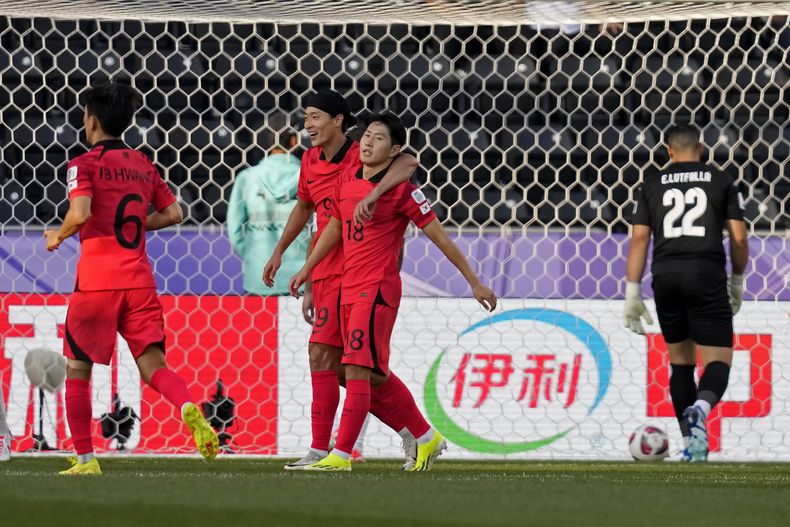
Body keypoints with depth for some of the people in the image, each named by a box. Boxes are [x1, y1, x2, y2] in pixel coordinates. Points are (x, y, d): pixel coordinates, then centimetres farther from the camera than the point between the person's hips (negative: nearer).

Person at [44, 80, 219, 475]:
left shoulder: (85, 164, -5)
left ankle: (85, 458, 8)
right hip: (139, 280, 4)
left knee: (77, 368, 9)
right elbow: (173, 213, 16)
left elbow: (80, 213, -20)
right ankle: (189, 409, -32)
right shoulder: (144, 165, 13)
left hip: (97, 282, -4)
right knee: (152, 362, -1)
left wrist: (58, 236, -1)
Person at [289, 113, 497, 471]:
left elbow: (439, 236, -6)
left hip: (378, 290, -8)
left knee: (357, 369, -14)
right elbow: (335, 227, 26)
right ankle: (426, 438, 27)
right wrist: (307, 269, 28)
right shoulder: (348, 178, 10)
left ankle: (341, 455, -14)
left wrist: (474, 283, -4)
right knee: (375, 375, 13)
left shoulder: (401, 189, -9)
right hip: (349, 288, 8)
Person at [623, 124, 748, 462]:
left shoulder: (652, 184, 12)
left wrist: (632, 295, 5)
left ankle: (691, 445, 13)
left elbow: (639, 239, 5)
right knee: (718, 361, -2)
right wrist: (737, 283, 19)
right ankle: (699, 410, -34)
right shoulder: (721, 182, 8)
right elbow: (739, 238, 4)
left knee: (681, 361, 15)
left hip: (665, 277, 2)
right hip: (707, 274, -2)